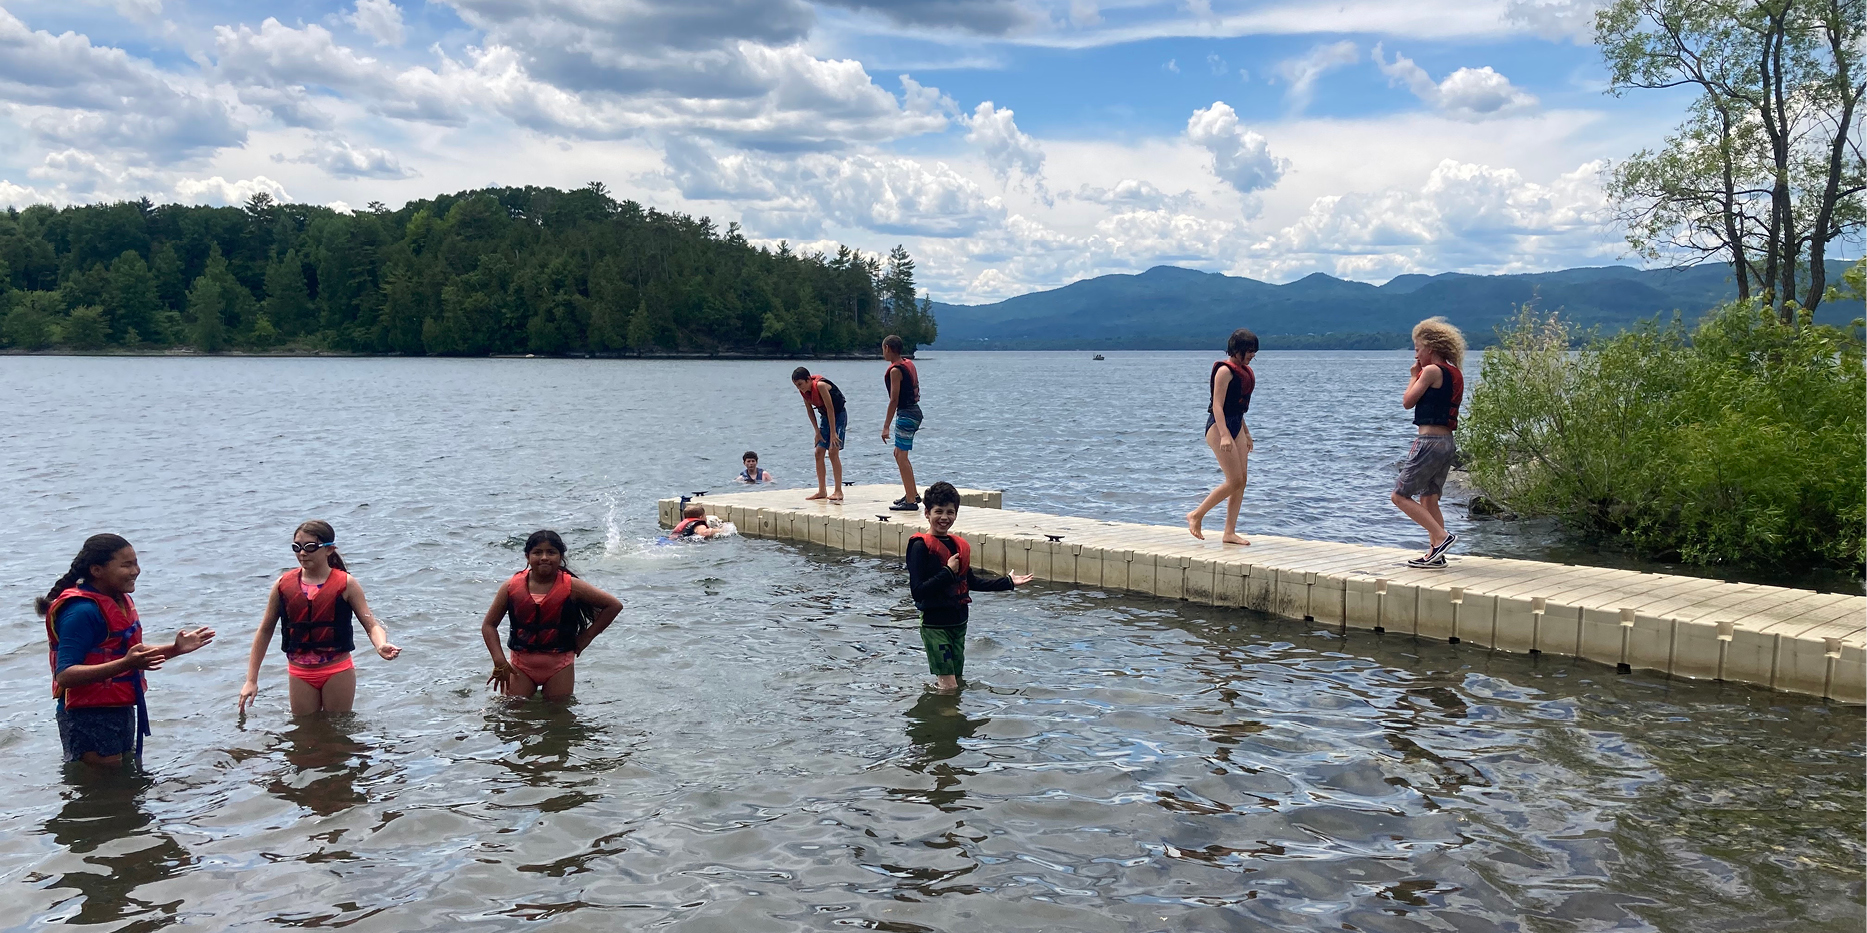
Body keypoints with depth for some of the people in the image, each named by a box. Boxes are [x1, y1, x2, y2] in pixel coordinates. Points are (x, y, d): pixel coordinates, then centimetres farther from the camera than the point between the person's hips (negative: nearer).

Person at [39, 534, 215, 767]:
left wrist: (176, 649, 8)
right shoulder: (82, 611, -22)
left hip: (121, 711, 9)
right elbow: (65, 675, -28)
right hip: (88, 719, -9)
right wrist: (126, 664, -39)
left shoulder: (120, 601, 8)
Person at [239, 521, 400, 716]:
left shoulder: (345, 584, -7)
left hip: (338, 672, -2)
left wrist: (381, 646, -33)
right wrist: (251, 680, 6)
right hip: (300, 674, 3)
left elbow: (372, 626, -9)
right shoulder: (283, 585, 1)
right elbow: (265, 631, 8)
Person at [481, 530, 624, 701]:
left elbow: (614, 605, -2)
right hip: (521, 664, 1)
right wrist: (500, 661, -7)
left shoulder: (571, 587, -8)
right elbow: (489, 625, 3)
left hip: (559, 665, -1)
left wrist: (587, 636, -3)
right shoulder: (511, 587, -3)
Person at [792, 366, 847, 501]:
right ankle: (822, 491, 9)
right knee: (819, 452, 3)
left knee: (833, 452, -15)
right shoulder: (803, 390, -6)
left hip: (838, 415, -8)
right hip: (825, 416, 8)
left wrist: (833, 433, -24)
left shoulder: (820, 386, -28)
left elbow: (830, 409, -26)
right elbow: (810, 410, 5)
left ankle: (838, 491, -11)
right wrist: (817, 431, 0)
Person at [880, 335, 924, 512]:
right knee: (899, 454, 19)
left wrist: (886, 426, -17)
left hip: (906, 414, -10)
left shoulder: (895, 370, -16)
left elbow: (894, 400, -19)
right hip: (914, 410, 10)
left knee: (902, 457, -7)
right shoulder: (909, 363, 11)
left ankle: (911, 501, -7)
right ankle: (913, 494, 26)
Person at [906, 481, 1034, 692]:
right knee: (949, 686, -8)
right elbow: (917, 591, -20)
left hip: (958, 621, 7)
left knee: (957, 680, 13)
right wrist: (948, 572, -20)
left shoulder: (959, 545, 8)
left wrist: (1008, 582, 20)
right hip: (934, 622, -7)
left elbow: (971, 581, 19)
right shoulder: (921, 546, -14)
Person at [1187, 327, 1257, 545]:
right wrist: (1224, 435, -27)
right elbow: (1217, 405, -19)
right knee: (1234, 481, -11)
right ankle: (1196, 515, 3)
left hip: (1236, 426, 9)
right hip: (1219, 426, -9)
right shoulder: (1225, 370, -13)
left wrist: (1246, 432, 25)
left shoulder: (1243, 371, 14)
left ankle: (1230, 532, 7)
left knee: (1241, 481, 3)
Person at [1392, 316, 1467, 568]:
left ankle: (1442, 536, -11)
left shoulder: (1432, 371, -12)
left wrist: (1415, 375, 6)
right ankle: (1436, 554, 13)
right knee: (1429, 500, 14)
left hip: (1430, 441, -9)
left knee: (1400, 495, -4)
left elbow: (1408, 402, -8)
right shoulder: (1455, 374, 14)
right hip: (1447, 442, 9)